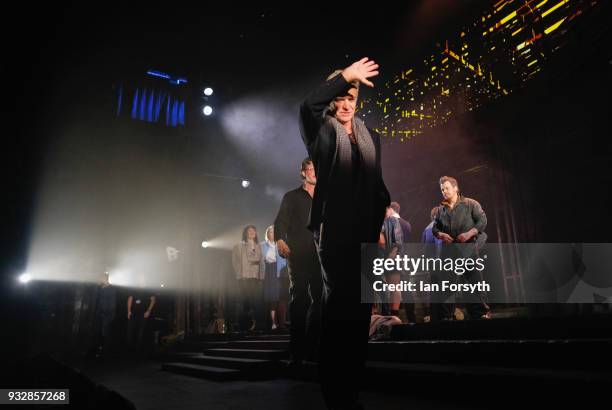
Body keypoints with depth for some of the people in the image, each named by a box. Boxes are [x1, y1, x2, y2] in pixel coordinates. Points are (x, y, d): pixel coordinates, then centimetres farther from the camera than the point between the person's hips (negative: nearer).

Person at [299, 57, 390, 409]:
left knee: (361, 306, 6)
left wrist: (380, 225, 8)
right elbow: (308, 105, -17)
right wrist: (345, 75, -14)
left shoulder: (371, 138, 18)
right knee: (338, 305, -7)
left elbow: (378, 184, 16)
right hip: (334, 230, -4)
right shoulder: (322, 133, 6)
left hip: (365, 232, 5)